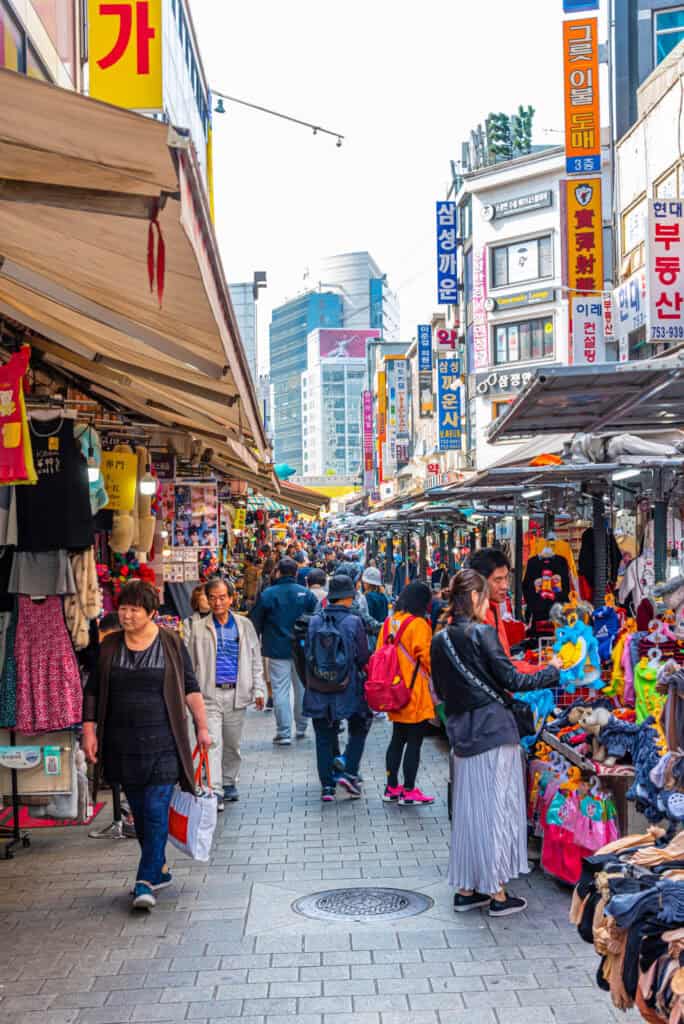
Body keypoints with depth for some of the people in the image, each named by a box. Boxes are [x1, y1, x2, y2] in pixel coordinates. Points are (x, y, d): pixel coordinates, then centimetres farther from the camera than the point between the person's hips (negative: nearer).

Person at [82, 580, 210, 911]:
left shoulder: (171, 644, -1)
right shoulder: (109, 647, 5)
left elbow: (190, 688, 4)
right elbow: (92, 691, 9)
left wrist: (202, 727, 1)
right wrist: (89, 731, 2)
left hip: (161, 743, -3)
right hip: (122, 744, 3)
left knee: (156, 810, -9)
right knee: (139, 812, 11)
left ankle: (146, 882, -11)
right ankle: (159, 870, 27)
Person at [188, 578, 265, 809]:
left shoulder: (244, 626, 7)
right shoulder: (200, 629, 3)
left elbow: (255, 660, 11)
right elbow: (191, 664, 8)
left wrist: (258, 690, 4)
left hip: (237, 693, 2)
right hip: (210, 694, -2)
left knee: (233, 744, 12)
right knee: (213, 743, -11)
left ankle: (229, 784, 30)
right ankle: (215, 793, -13)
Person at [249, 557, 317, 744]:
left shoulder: (267, 595, -6)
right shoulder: (305, 593, 0)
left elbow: (255, 623, -1)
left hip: (277, 650, -3)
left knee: (280, 690, 0)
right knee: (302, 687, 16)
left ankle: (284, 733, -4)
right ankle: (301, 728, 26)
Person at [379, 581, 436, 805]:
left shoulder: (388, 623, 6)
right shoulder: (418, 624, -15)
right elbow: (427, 657, -15)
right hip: (416, 694, -7)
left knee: (397, 739, 17)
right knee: (414, 742, 1)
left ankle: (392, 787, 21)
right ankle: (409, 791, 5)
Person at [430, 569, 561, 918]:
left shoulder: (440, 640, 6)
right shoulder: (482, 633, -14)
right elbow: (512, 680, -13)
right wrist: (552, 671, 0)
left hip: (461, 736, 7)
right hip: (494, 732, -6)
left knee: (467, 811, 13)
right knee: (497, 809, 1)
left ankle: (466, 889, 19)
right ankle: (497, 894, 6)